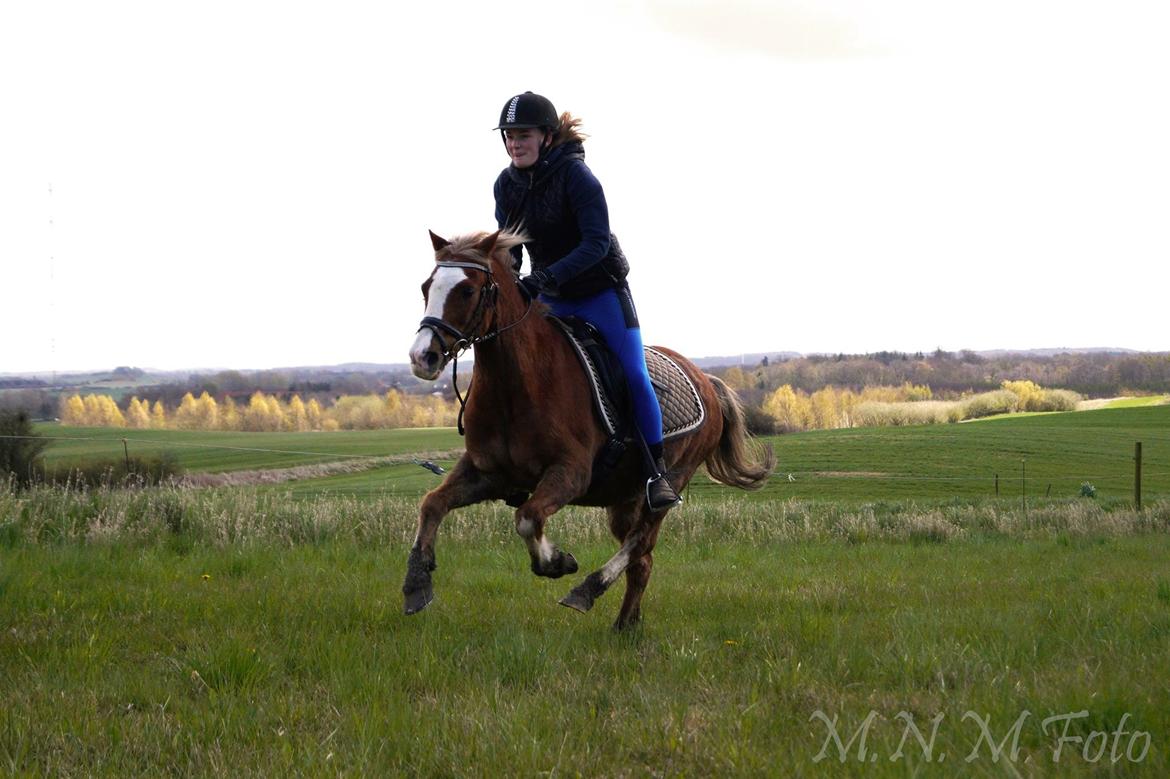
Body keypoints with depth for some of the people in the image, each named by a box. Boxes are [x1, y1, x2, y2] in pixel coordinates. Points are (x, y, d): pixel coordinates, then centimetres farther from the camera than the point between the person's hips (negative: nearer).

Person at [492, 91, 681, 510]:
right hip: (552, 300, 5)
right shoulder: (506, 184, -5)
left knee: (635, 376, -8)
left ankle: (656, 473, 2)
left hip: (601, 291, -5)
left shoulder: (576, 176, -23)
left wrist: (548, 275, -40)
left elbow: (597, 243, -29)